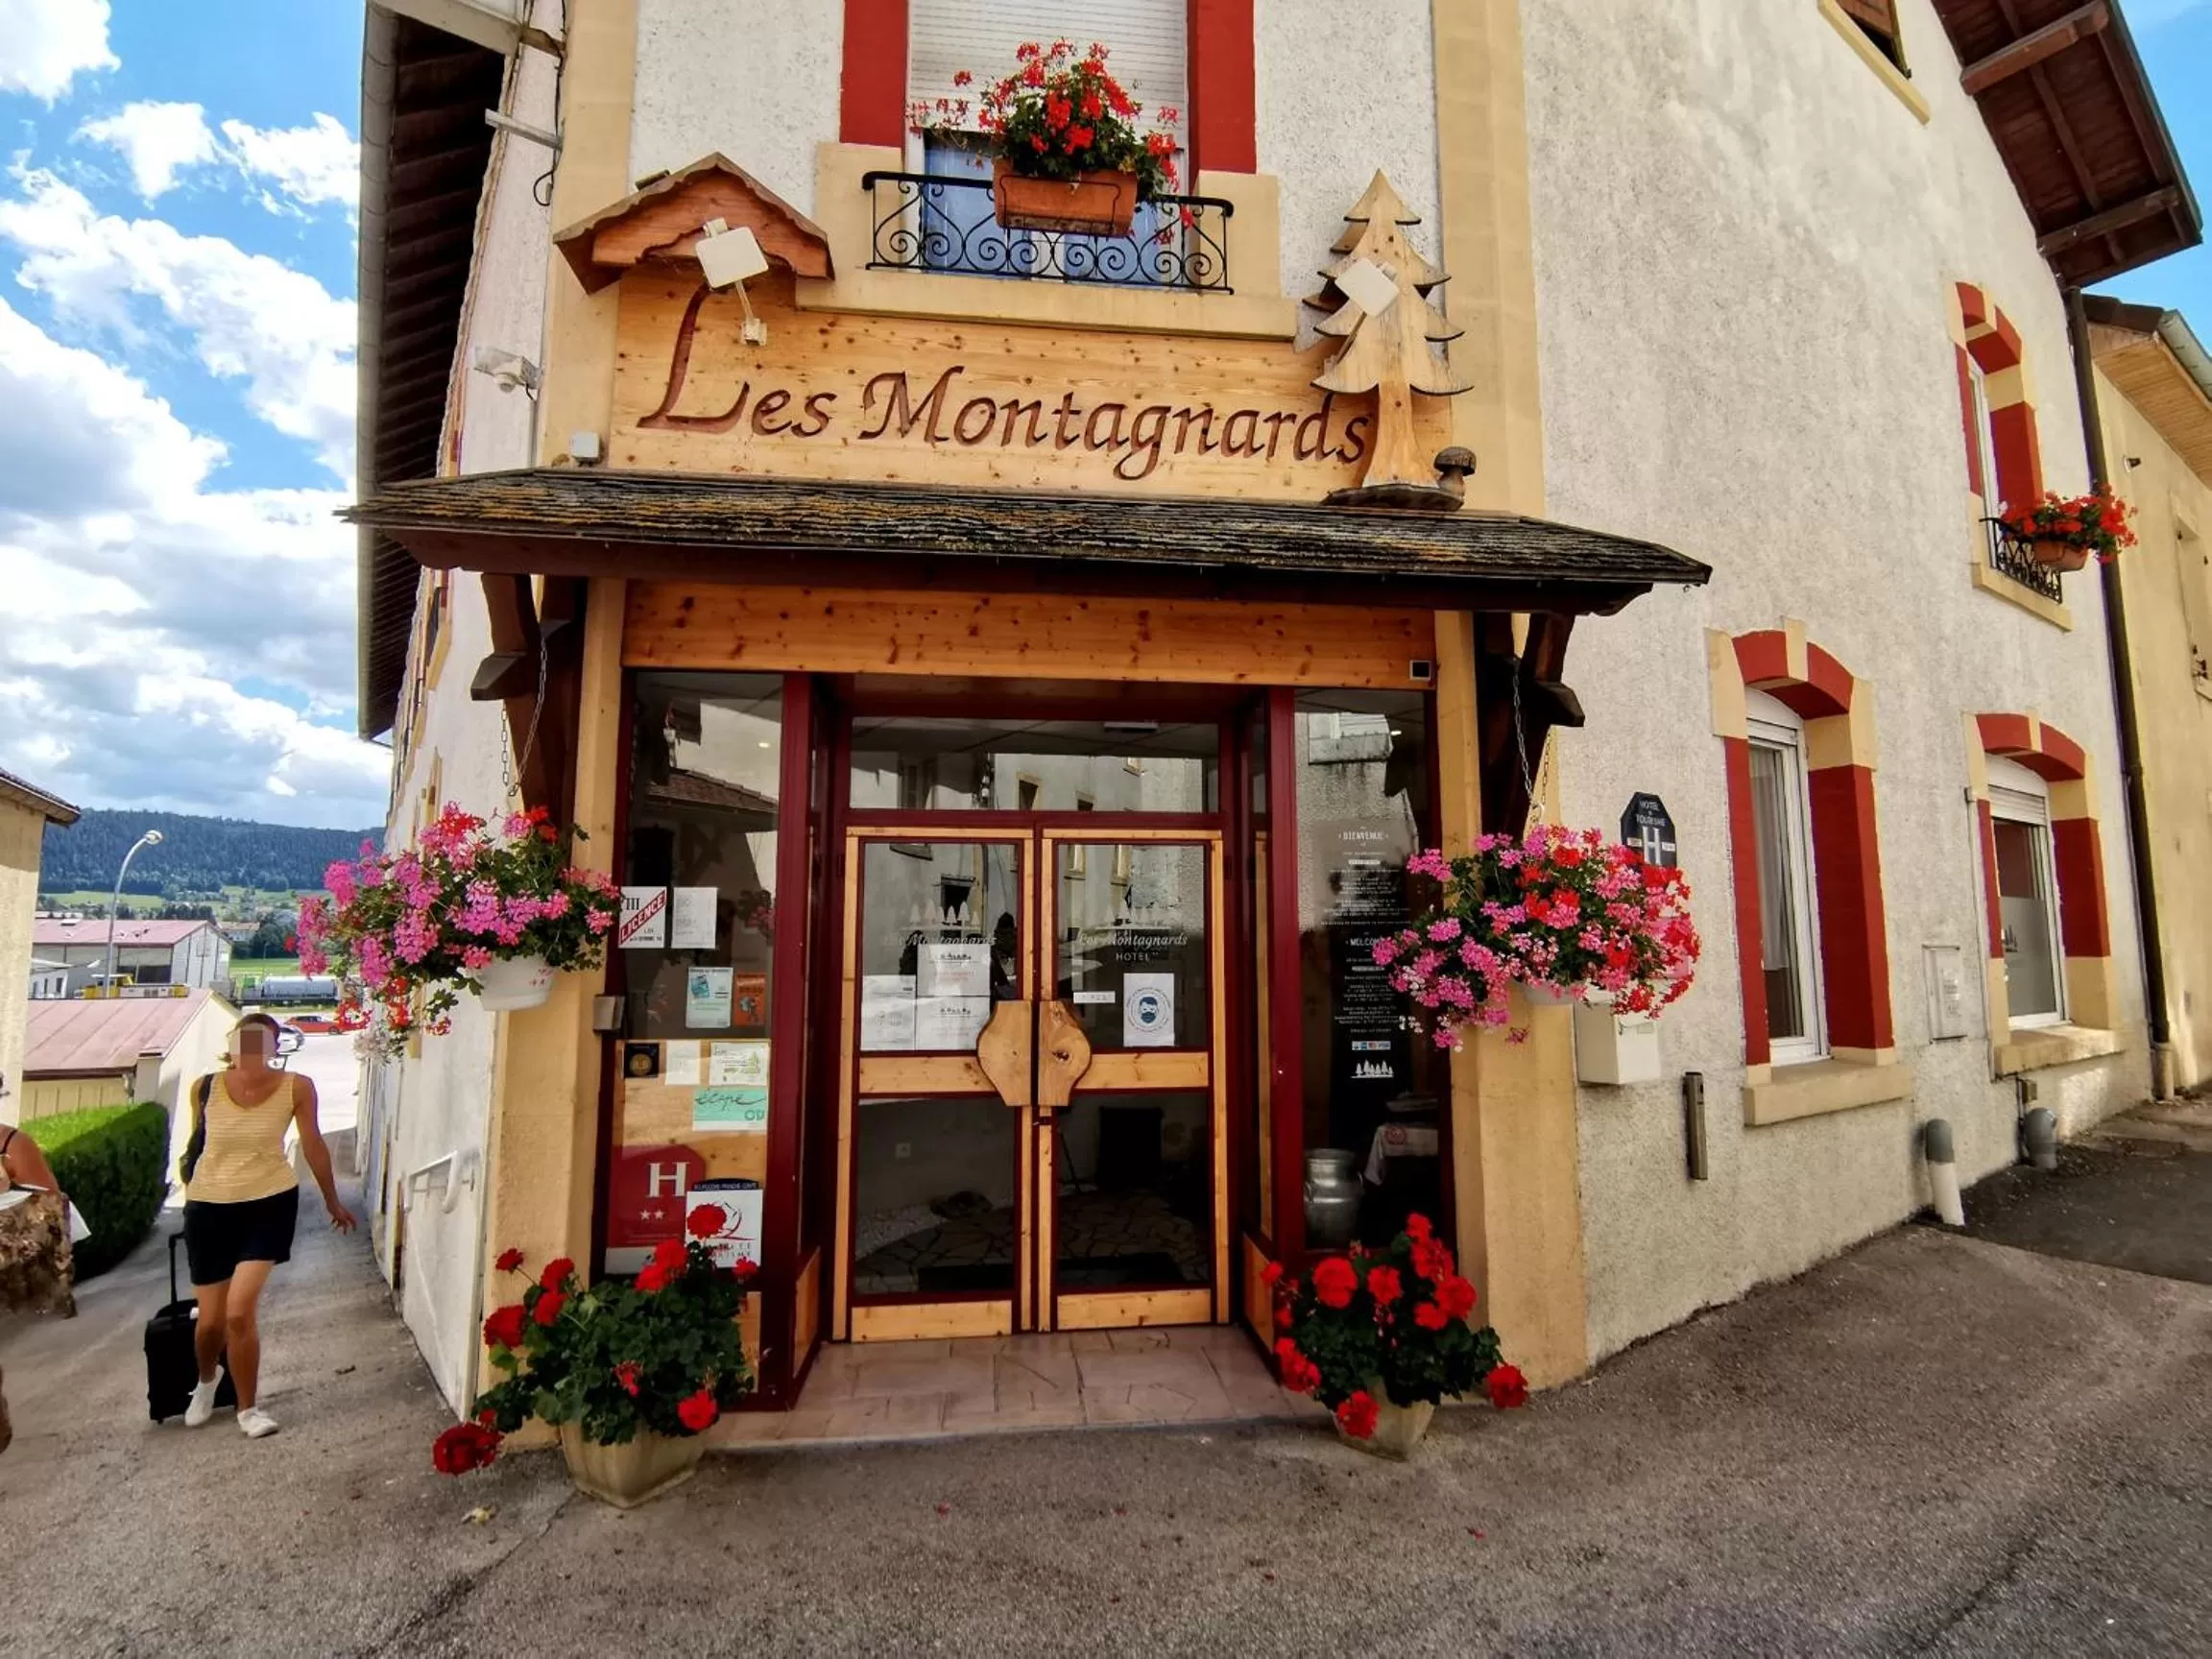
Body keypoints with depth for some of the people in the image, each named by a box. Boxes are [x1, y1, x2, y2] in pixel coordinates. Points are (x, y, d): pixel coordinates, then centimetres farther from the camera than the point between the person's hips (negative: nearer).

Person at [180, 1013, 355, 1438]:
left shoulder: (295, 1088, -13)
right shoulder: (206, 1087, -9)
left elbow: (313, 1146, 0)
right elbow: (197, 1140, 12)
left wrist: (333, 1202, 9)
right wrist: (190, 1188, 24)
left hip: (269, 1204, -2)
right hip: (209, 1207, 2)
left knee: (239, 1311, -13)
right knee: (211, 1320, 11)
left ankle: (248, 1407, 9)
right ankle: (207, 1378, 47)